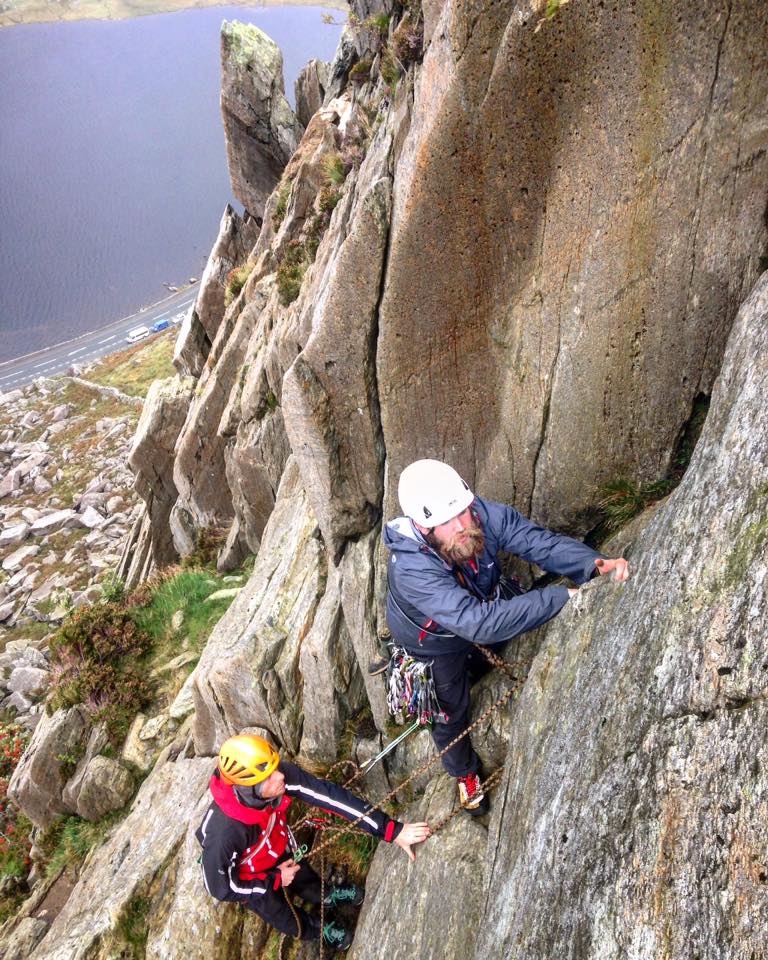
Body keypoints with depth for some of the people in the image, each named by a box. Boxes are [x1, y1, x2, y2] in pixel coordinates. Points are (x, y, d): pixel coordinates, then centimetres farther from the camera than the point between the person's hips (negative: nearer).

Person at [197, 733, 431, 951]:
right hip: (248, 878, -3)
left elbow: (330, 795, -33)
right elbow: (219, 887, -29)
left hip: (278, 850, 3)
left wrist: (392, 830, -35)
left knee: (306, 879, 32)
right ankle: (316, 929, 57)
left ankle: (325, 896, 66)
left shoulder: (281, 774, -37)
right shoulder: (224, 832, -46)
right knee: (283, 916, 24)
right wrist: (276, 880, -18)